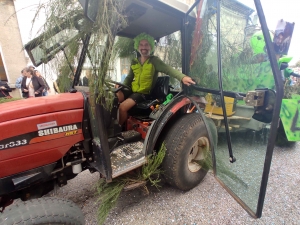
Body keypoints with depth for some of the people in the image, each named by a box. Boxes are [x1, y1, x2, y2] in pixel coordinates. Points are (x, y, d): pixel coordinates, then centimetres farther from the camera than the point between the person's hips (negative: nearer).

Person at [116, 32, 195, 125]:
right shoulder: (134, 62, 12)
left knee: (122, 107, -24)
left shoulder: (154, 61, -4)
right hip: (132, 90, 5)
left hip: (143, 93, -5)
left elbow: (168, 69, -19)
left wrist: (182, 77, -38)